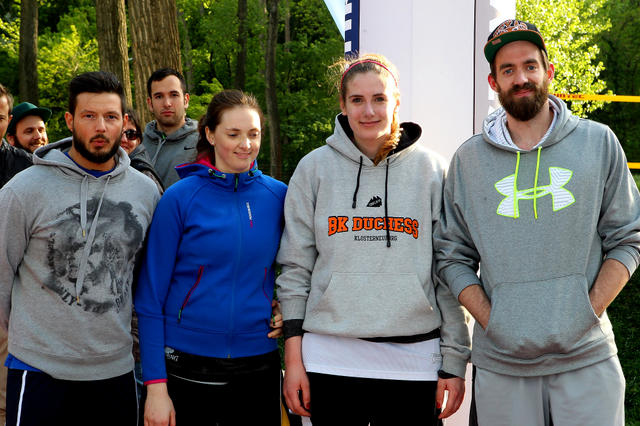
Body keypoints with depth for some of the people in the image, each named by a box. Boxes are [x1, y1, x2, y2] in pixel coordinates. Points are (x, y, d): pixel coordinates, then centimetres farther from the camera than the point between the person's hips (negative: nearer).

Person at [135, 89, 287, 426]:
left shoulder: (278, 195, 1)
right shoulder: (181, 197, -7)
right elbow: (151, 295, -7)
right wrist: (155, 385, -11)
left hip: (259, 363, 3)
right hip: (188, 367, -2)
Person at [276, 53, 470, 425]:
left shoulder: (431, 169, 3)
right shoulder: (315, 168, 4)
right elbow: (295, 267, 5)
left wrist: (454, 360, 0)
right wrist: (293, 357, 0)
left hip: (414, 359, 0)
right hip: (330, 360, 0)